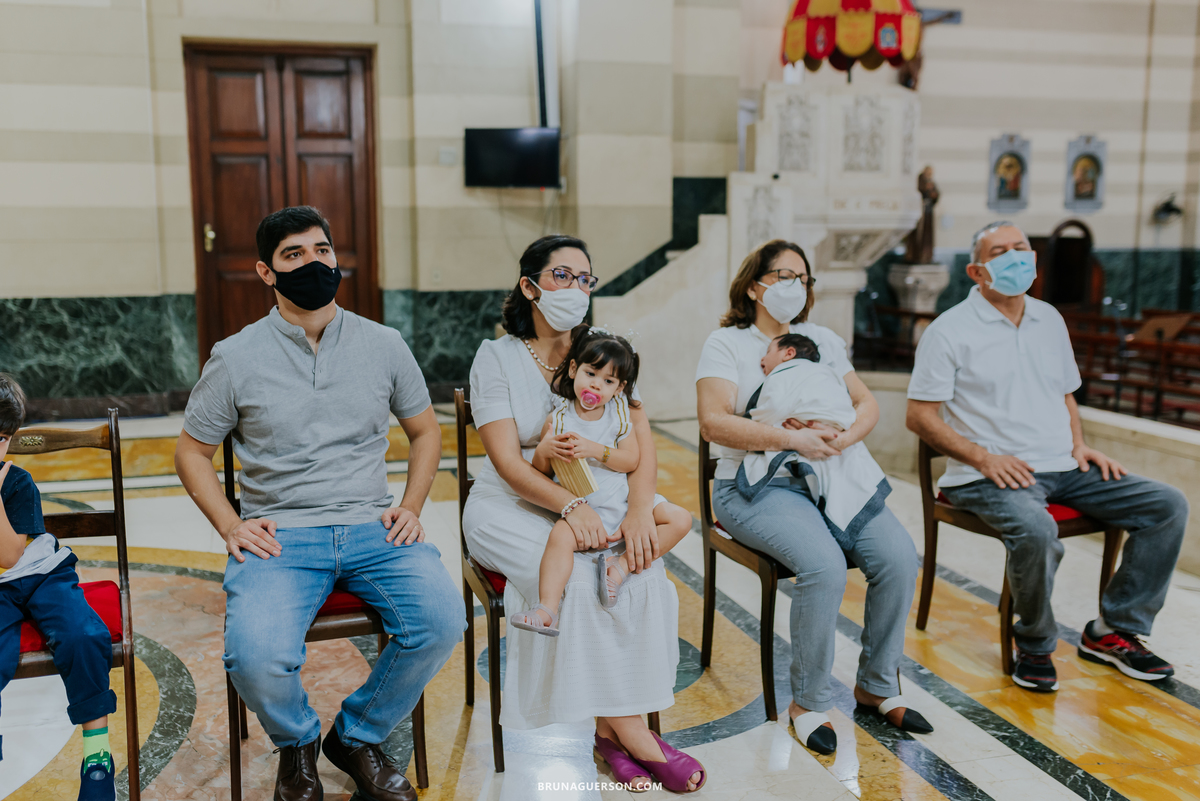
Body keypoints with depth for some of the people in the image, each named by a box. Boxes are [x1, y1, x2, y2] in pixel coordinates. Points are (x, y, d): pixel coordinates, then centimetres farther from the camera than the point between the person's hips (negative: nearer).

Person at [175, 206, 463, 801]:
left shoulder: (383, 345, 7)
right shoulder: (236, 357, 2)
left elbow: (424, 432, 18)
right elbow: (191, 451, 12)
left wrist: (410, 507, 3)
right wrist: (231, 526, -2)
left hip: (373, 528, 2)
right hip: (278, 535, -1)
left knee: (442, 621, -25)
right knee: (256, 659, -29)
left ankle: (357, 737, 6)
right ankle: (296, 742, 11)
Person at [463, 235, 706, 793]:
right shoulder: (496, 357, -4)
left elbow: (642, 444, -5)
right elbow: (508, 462, -14)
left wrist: (639, 510, -25)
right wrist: (570, 507, -31)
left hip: (594, 503, 3)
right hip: (511, 507, -3)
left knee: (643, 568, -25)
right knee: (576, 577, -30)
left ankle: (613, 726, -13)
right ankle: (628, 730, -17)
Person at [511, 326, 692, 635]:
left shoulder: (619, 413, 2)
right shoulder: (558, 419, -2)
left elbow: (632, 461, -7)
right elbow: (541, 470, 2)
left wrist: (595, 450, -21)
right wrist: (544, 450, -21)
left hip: (622, 502, 3)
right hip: (580, 507, -3)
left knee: (679, 520, -12)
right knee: (560, 535, -34)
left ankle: (621, 564, -14)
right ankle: (547, 611, -38)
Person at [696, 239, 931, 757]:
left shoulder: (822, 340, 19)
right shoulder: (726, 344, 2)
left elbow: (867, 404, 13)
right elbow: (713, 423, -12)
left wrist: (845, 437, -10)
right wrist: (790, 438, -21)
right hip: (754, 486, -5)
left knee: (898, 554, -19)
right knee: (824, 565, -31)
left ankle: (877, 685, 3)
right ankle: (809, 701, -9)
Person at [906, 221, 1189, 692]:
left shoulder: (1049, 320, 18)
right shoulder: (950, 330, -4)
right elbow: (920, 416, -8)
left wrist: (1079, 443, 8)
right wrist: (984, 457, -17)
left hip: (1063, 468, 7)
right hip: (989, 476, -7)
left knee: (1169, 506, -5)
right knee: (1035, 530, -37)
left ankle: (1113, 631, 6)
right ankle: (1035, 646, -8)